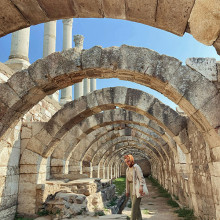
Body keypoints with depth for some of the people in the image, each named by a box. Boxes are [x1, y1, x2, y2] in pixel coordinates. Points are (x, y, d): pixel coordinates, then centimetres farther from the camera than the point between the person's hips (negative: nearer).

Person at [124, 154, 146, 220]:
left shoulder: (136, 167, -11)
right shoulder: (127, 169, 12)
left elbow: (141, 178, -19)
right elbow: (127, 180, 16)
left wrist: (141, 187, -31)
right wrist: (127, 191, 16)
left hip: (137, 188, -7)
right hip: (131, 188, 8)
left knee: (134, 205, -11)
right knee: (136, 205, 9)